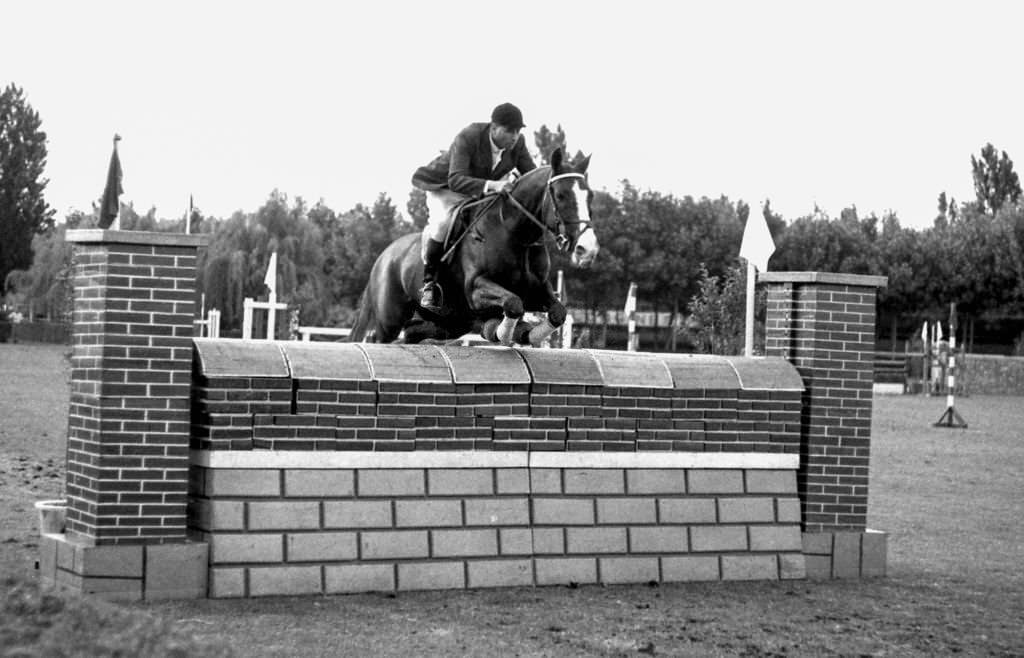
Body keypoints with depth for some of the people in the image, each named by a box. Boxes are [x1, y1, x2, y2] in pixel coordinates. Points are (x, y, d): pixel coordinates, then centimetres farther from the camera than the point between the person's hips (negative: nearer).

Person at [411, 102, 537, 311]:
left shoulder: (517, 143, -15)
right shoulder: (467, 137, -32)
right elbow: (456, 180, -42)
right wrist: (491, 185, -57)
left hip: (485, 192, 6)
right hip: (444, 188, -6)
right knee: (442, 222, -35)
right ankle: (428, 281, -15)